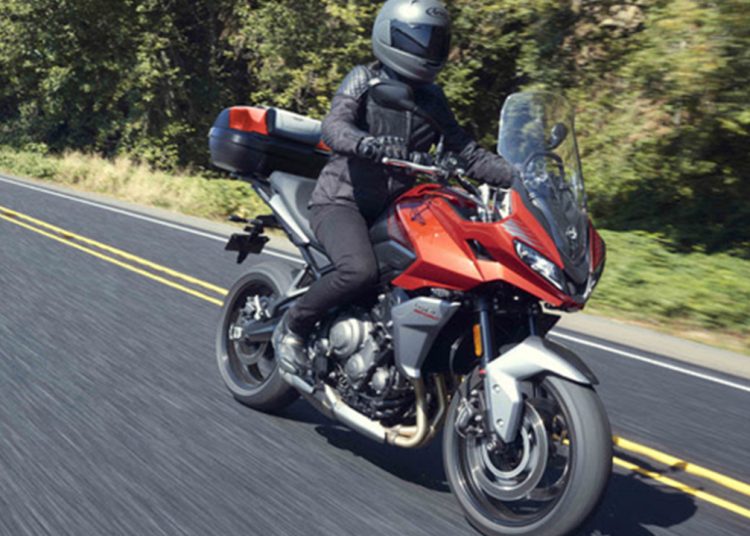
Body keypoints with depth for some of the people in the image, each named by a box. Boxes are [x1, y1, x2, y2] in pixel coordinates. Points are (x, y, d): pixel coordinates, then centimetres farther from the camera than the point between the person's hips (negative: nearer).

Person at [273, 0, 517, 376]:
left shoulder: (432, 98, 11)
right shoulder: (363, 80, -4)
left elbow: (466, 154, 7)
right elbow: (333, 127, -22)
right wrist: (368, 143, -45)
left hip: (393, 209, 6)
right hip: (341, 201, -6)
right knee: (359, 271, -33)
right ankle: (291, 327, -9)